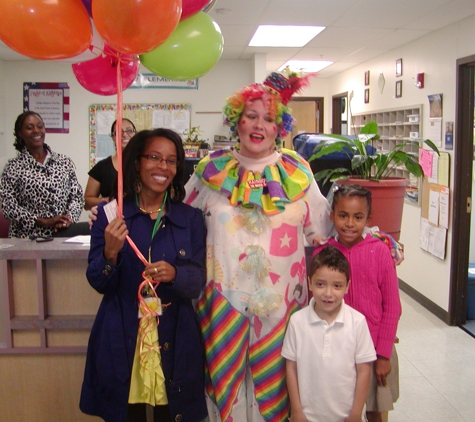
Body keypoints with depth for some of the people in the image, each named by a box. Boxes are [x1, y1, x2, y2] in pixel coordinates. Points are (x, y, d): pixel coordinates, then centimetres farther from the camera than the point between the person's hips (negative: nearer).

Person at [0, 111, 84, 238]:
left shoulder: (65, 162, 13)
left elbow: (77, 196, 12)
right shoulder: (13, 167, 5)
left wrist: (69, 218, -7)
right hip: (28, 238, -2)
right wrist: (45, 222, -9)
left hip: (64, 235, 2)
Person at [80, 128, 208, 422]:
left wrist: (173, 274, -22)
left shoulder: (190, 218, 3)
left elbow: (198, 282, -2)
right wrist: (110, 252, -21)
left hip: (174, 342, 1)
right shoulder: (110, 214, -1)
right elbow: (98, 284, -2)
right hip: (122, 340, -1)